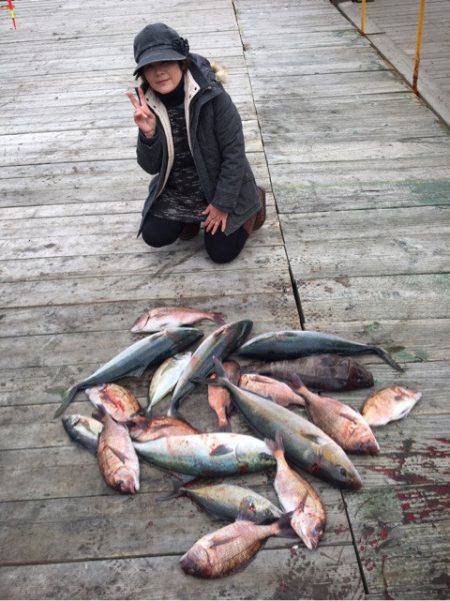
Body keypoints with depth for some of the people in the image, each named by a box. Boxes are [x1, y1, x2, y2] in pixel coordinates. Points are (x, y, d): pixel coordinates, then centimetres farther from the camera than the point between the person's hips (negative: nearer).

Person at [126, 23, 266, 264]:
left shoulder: (211, 96, -27)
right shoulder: (147, 104, -13)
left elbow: (234, 152, -21)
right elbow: (151, 167, -11)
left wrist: (222, 203, -17)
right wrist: (148, 133, -31)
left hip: (221, 186, -4)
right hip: (175, 190, 4)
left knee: (221, 252, -1)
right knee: (154, 235, -7)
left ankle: (254, 199, 23)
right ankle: (191, 216, 24)